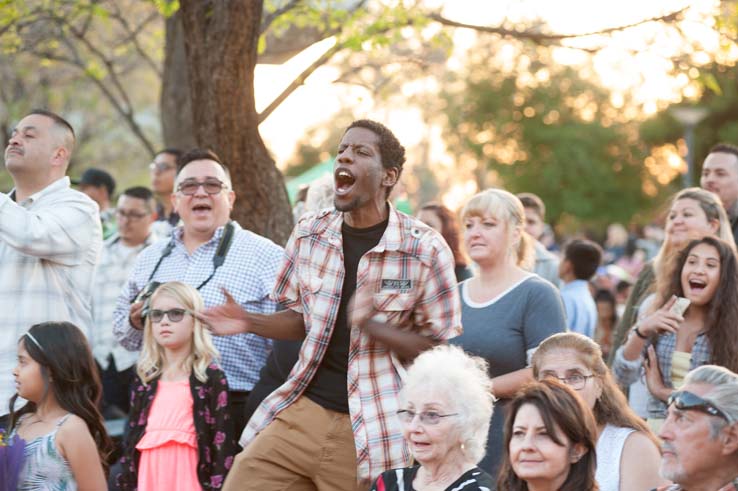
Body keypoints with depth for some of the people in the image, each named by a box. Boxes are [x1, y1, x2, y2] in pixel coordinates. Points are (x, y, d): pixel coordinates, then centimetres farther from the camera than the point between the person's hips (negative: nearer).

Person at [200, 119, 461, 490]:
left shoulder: (425, 249, -8)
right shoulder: (309, 234, 6)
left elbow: (443, 350, -6)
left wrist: (373, 326, -21)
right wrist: (250, 323, -1)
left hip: (371, 431, -4)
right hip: (301, 413, 4)